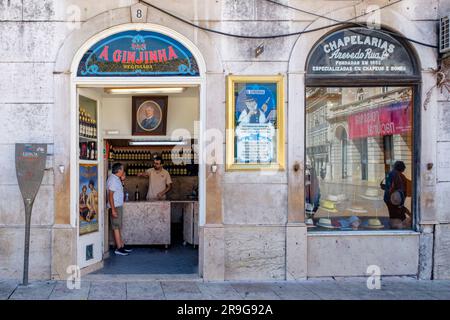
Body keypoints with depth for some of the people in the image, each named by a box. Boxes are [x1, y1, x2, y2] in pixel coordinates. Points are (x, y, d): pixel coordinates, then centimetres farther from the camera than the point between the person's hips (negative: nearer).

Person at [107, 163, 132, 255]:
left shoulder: (116, 179, 11)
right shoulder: (113, 179, -18)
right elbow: (110, 195, -21)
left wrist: (122, 178, 12)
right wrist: (113, 210, -24)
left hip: (119, 206, 10)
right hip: (115, 207, -10)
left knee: (118, 227, 14)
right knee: (116, 227, -5)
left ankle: (122, 245, 20)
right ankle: (119, 248, -1)